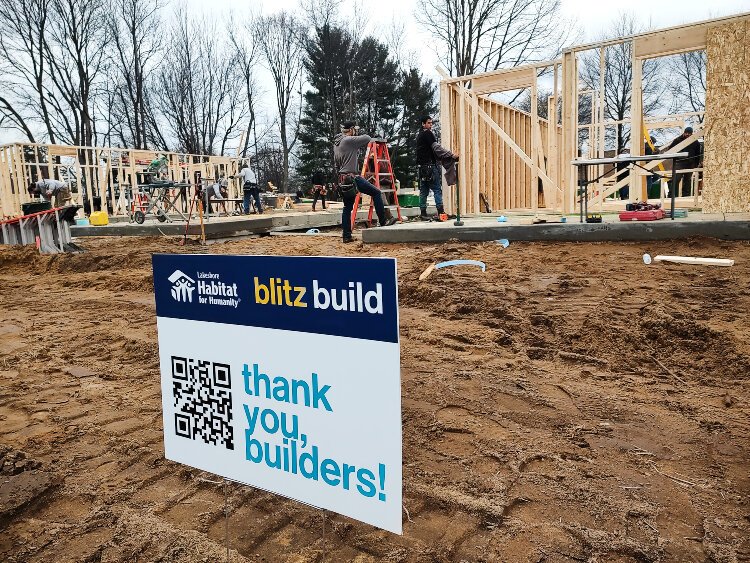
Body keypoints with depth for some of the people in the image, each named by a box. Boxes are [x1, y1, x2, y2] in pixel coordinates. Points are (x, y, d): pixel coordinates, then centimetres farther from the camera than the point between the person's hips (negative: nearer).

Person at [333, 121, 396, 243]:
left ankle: (346, 236, 10)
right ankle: (383, 221, 0)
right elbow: (368, 138, -10)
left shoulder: (336, 144, 20)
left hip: (342, 179, 9)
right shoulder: (348, 140, -10)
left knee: (347, 208, 11)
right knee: (376, 193, -1)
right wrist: (358, 137, 10)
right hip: (352, 177, -9)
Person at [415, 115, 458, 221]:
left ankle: (423, 213, 8)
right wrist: (451, 155, -17)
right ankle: (440, 212, -14)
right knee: (437, 189, -8)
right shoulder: (428, 134, -7)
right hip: (430, 166, -9)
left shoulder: (419, 135, 21)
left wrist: (439, 157, 17)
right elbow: (437, 148, -16)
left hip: (422, 166, 9)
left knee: (423, 190, 8)